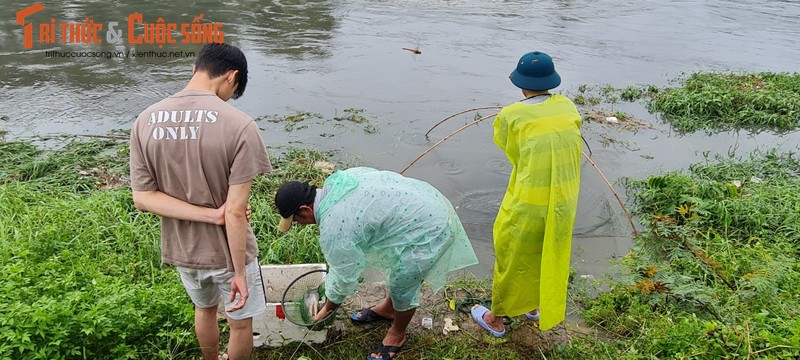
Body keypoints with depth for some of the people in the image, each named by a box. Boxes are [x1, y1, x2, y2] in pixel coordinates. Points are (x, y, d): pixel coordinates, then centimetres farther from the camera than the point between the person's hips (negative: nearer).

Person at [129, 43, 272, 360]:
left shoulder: (145, 121, -8)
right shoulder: (239, 125, -24)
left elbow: (143, 198, -10)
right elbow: (235, 211, -24)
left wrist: (211, 214, -15)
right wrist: (239, 273, -15)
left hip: (182, 249, 5)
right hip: (227, 251, -5)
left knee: (205, 309, 32)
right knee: (240, 323, 20)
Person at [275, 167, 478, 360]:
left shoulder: (333, 229, -23)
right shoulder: (336, 182, 0)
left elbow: (344, 278, -10)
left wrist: (327, 309, 8)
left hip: (429, 229, -9)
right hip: (428, 203, 9)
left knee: (403, 286, 10)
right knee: (398, 267, 27)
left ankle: (397, 335, 34)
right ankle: (387, 309, 50)